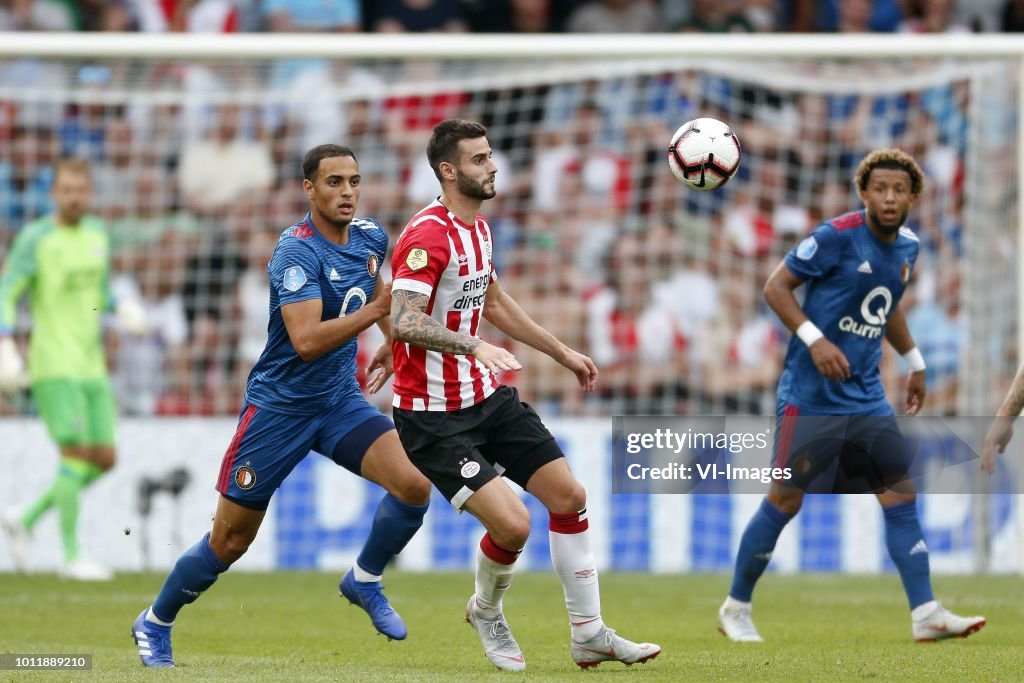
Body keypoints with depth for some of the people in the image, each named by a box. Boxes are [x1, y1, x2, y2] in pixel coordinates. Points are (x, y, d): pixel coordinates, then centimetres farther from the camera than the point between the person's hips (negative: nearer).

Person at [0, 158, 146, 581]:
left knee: (104, 458, 4)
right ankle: (71, 555, -8)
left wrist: (123, 309, 3)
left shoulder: (97, 234, 11)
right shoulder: (35, 239, -8)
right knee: (76, 452, -14)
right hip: (53, 366, -7)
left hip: (91, 366, 7)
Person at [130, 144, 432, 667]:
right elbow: (307, 341, -33)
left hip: (340, 401, 6)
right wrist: (377, 310, -32)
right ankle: (154, 624, 24)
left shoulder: (370, 237, 1)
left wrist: (391, 339, 15)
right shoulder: (297, 252, -22)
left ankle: (364, 582, 7)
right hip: (279, 405, -6)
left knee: (414, 484, -17)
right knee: (230, 541, 2)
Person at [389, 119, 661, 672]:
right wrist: (476, 346, -45)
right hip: (434, 417, -9)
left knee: (569, 496, 4)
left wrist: (562, 353, 29)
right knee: (512, 524, -19)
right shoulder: (427, 235, -20)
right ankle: (486, 613, 13)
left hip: (488, 398, 9)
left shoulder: (479, 228, 10)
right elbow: (404, 321, -32)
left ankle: (589, 636, 15)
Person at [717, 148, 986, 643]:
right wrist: (814, 339, -22)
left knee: (900, 494, -2)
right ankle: (735, 607, 12)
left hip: (865, 395, 7)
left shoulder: (907, 247, 9)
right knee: (786, 499, -2)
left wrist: (914, 361, 26)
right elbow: (775, 287, -11)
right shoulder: (838, 236, -14)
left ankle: (925, 613, -2)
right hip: (812, 393, -7)